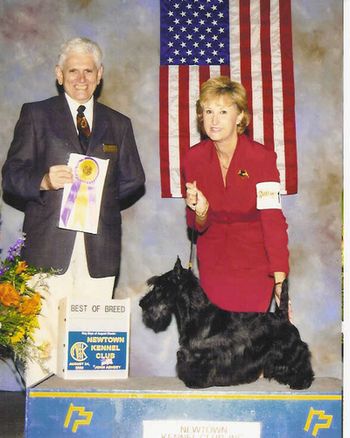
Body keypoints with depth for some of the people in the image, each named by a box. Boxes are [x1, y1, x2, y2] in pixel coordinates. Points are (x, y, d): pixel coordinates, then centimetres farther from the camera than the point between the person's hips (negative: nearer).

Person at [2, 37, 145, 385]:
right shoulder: (35, 114, 9)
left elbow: (133, 179, 19)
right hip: (49, 244, -2)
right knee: (45, 335, -5)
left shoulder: (118, 124, 17)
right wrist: (45, 181, -16)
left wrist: (100, 192, 5)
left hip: (100, 249, 2)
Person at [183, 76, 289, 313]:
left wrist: (280, 279, -29)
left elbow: (273, 218, -21)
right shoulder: (193, 158, -4)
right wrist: (200, 211, -22)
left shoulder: (262, 156, -14)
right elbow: (198, 227, 2)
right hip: (213, 263, 3)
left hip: (254, 264, -3)